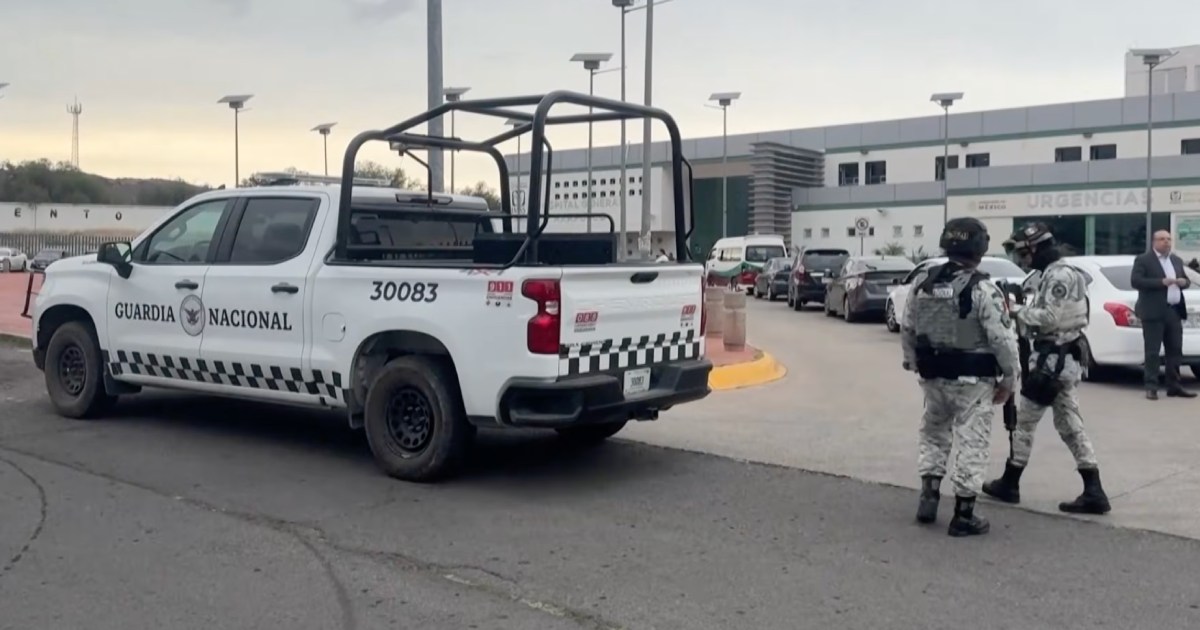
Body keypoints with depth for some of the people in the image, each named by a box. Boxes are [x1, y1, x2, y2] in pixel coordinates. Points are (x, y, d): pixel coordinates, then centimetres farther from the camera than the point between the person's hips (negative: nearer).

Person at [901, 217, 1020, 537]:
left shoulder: (921, 282, 1)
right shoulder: (982, 290, -17)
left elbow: (907, 328, 9)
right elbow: (1002, 339, -16)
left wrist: (914, 363, 21)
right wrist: (1009, 378, -3)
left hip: (933, 376, 5)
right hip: (972, 381, -5)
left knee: (933, 433, 24)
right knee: (971, 444, 4)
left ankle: (929, 494, 21)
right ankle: (963, 515, 8)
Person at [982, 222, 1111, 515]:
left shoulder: (1059, 275, -17)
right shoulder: (1051, 274, 15)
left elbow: (1049, 318, -24)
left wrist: (1017, 312, -12)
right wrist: (1020, 309, 0)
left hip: (1052, 359, -10)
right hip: (1064, 357, 10)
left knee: (1023, 422, 3)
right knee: (1070, 425, 9)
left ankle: (1009, 484, 16)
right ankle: (1093, 492, 7)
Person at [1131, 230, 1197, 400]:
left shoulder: (1177, 260, 18)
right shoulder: (1143, 260, -3)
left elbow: (1186, 280, 23)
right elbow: (1135, 281, -14)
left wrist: (1184, 282, -2)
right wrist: (1161, 282, -21)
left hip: (1174, 311, 7)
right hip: (1154, 312, -7)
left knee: (1175, 350, 8)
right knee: (1152, 352, -5)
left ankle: (1174, 386, 14)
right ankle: (1151, 387, -3)